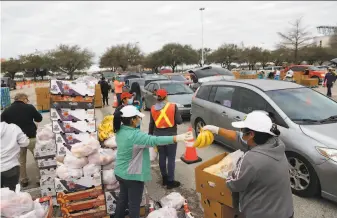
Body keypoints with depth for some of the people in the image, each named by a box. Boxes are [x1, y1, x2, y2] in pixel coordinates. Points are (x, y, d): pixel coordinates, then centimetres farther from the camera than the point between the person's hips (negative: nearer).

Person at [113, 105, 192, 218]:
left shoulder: (120, 130, -5)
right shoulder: (135, 135, -30)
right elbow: (155, 140, -40)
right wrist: (179, 138, -45)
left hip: (120, 172, 9)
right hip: (132, 175, -9)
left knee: (123, 198, 27)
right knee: (134, 204, 9)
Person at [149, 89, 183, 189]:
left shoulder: (153, 108, 0)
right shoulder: (173, 106, -10)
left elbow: (151, 124, 6)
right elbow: (179, 121, -10)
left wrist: (150, 135, 18)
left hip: (158, 135, 4)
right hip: (170, 135, -4)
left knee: (162, 157, 15)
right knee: (171, 158, 4)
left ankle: (164, 178, 26)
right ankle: (170, 181, 9)